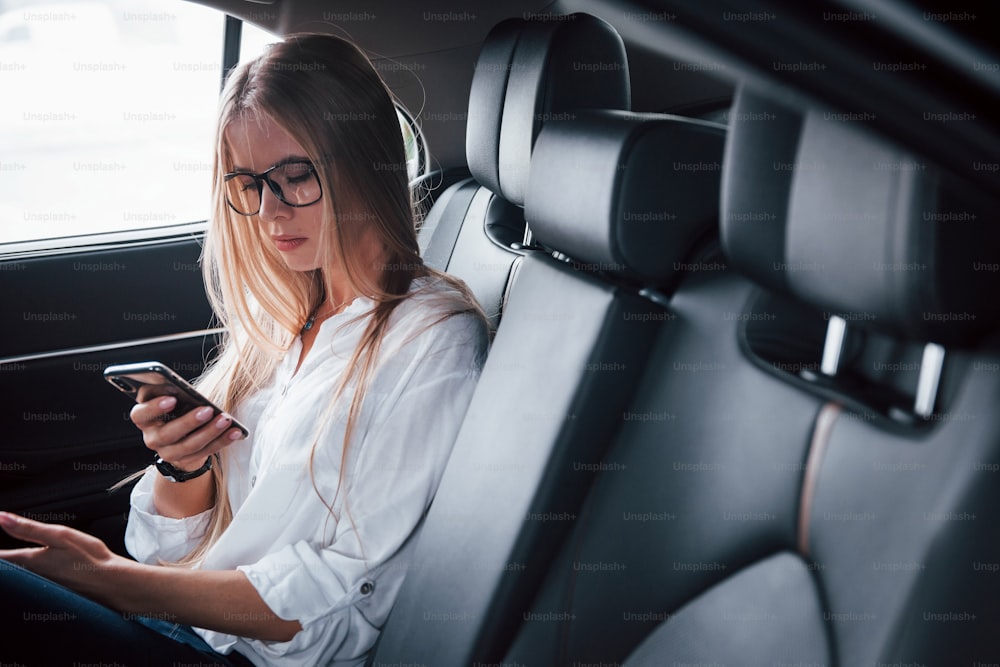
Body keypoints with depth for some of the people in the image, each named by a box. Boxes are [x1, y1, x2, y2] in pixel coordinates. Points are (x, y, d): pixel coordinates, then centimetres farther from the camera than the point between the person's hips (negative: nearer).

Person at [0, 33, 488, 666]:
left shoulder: (433, 341, -12)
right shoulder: (282, 312, 10)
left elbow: (323, 598, -14)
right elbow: (176, 541, 13)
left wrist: (110, 577, -16)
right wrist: (183, 465, -9)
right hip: (182, 613, 7)